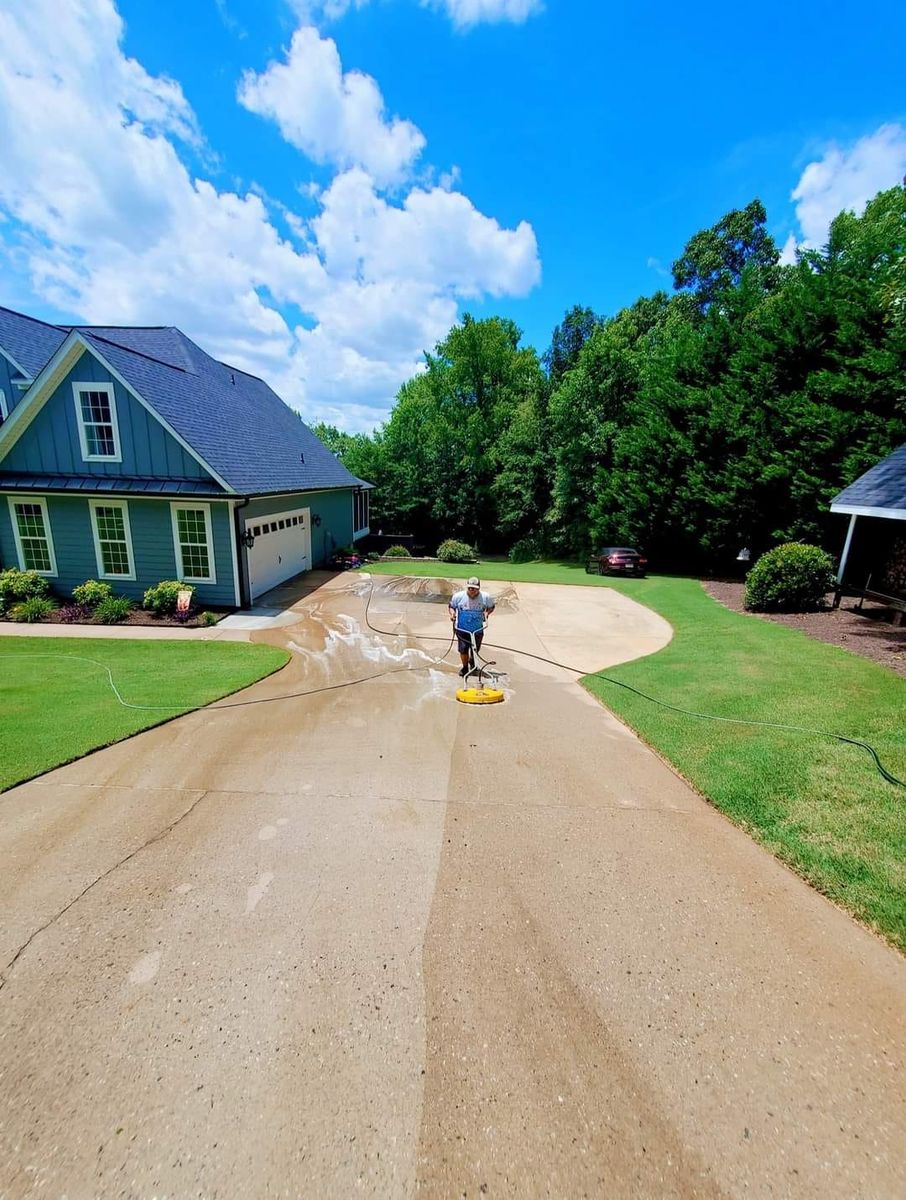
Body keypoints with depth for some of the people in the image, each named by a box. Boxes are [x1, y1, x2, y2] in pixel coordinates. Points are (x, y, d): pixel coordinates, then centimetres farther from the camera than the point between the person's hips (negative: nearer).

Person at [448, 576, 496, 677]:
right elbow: (451, 606, 4)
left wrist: (487, 613, -10)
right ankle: (465, 667, 23)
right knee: (463, 649, -3)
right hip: (462, 629, -1)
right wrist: (452, 613, -16)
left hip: (478, 629, 1)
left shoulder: (486, 597, -8)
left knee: (475, 649, 15)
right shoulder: (458, 596, -11)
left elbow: (491, 607, 9)